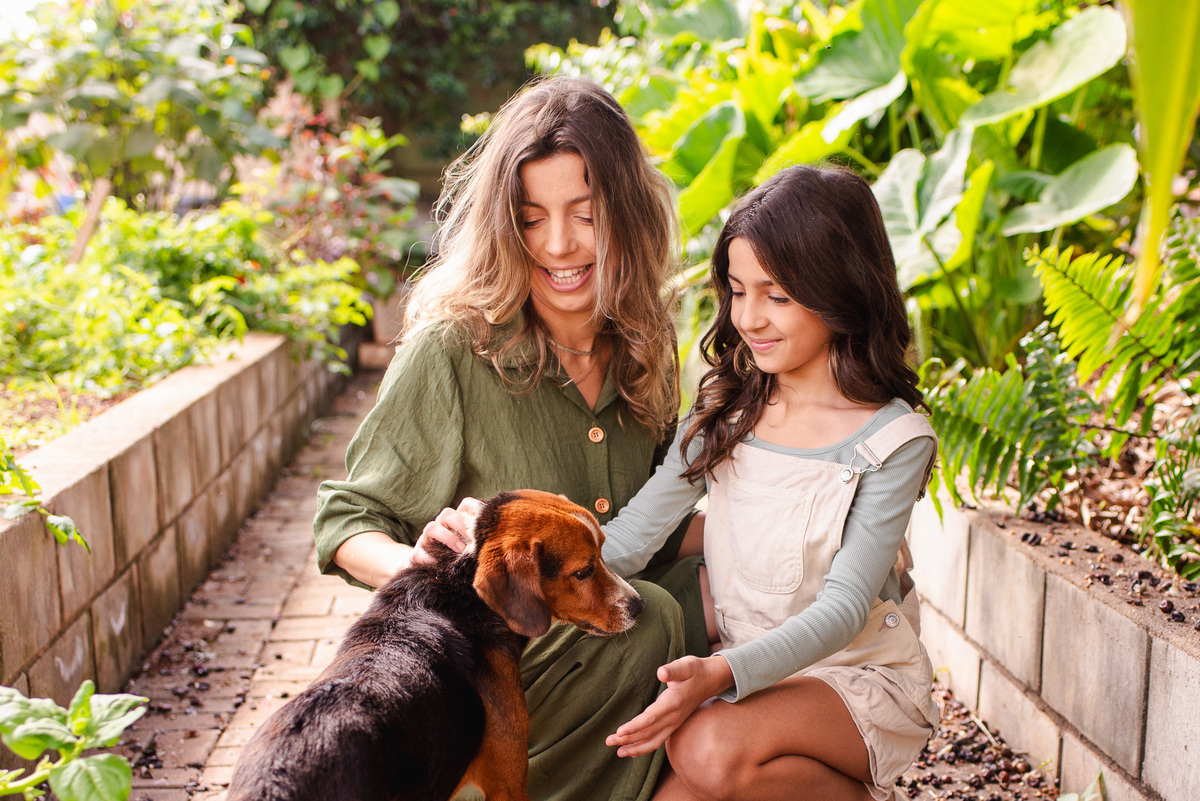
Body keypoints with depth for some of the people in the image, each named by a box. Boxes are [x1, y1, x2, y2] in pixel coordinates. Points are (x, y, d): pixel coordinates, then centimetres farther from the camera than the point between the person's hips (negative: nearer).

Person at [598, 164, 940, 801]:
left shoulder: (893, 440, -12)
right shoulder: (725, 411, 2)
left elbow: (844, 606, -19)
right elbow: (630, 538, -3)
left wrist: (723, 673, -34)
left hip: (858, 675, -4)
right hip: (738, 669, 4)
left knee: (711, 748, -32)